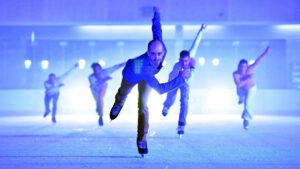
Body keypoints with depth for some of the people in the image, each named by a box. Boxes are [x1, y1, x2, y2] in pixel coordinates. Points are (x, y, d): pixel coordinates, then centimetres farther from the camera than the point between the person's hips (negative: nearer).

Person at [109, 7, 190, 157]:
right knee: (123, 93, 30)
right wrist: (180, 79, -63)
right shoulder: (145, 68, -55)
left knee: (143, 105, -8)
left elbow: (156, 29, -26)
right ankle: (117, 105, 67)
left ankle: (142, 140, 2)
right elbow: (160, 89, -60)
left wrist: (157, 13, -8)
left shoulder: (160, 47, -42)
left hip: (146, 76, 3)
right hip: (131, 75, -3)